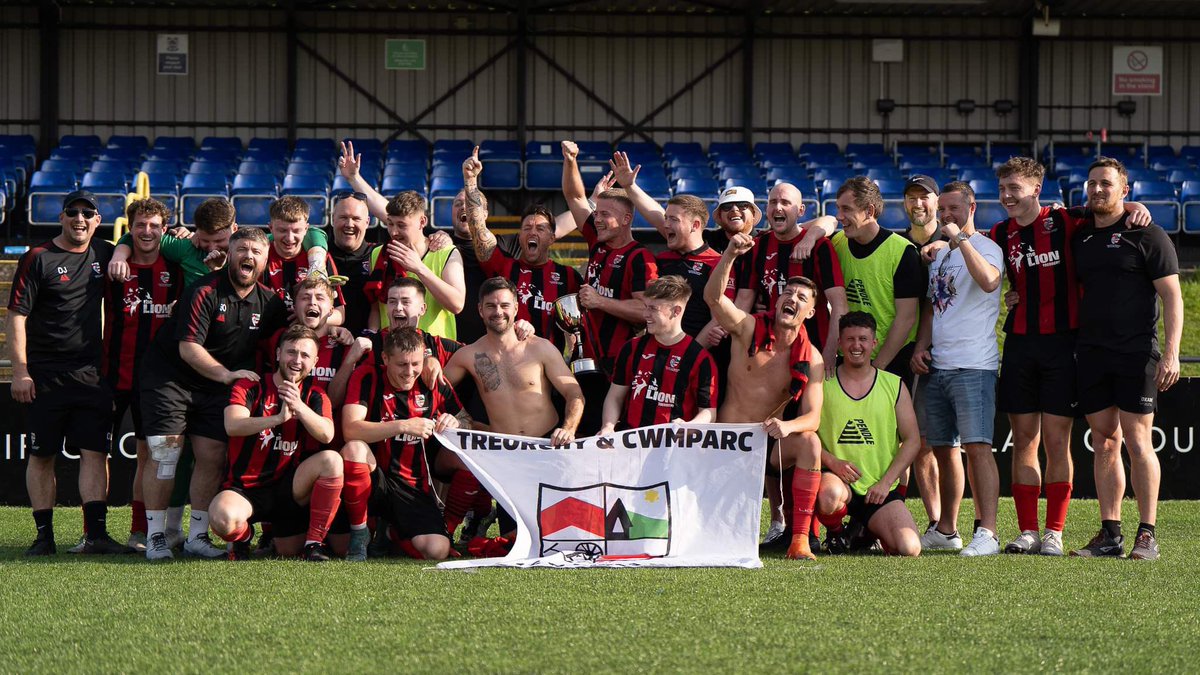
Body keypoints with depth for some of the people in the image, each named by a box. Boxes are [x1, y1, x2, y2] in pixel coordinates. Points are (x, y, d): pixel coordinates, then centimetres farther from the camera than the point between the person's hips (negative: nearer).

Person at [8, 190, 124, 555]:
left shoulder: (104, 255, 10)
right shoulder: (38, 258, -2)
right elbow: (16, 316, -5)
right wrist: (20, 371, -12)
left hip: (91, 373, 3)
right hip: (43, 374, -3)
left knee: (95, 451, -5)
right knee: (41, 454, 2)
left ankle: (96, 532, -9)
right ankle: (44, 535, 7)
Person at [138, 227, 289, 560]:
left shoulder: (268, 302, 2)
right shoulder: (205, 292, -17)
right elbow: (188, 347, -22)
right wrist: (225, 374, -30)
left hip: (215, 389, 6)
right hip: (169, 378, -5)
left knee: (213, 457, -1)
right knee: (164, 454, -10)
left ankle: (197, 536, 8)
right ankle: (155, 536, -5)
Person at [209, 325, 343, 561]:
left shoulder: (315, 395, 5)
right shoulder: (249, 387, -2)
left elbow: (327, 435, -16)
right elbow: (232, 425, -22)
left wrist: (299, 407, -35)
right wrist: (278, 418, -38)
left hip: (289, 488, 2)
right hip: (246, 488, -2)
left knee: (331, 460, -25)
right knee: (222, 517, -35)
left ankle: (315, 541, -11)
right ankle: (242, 535, 4)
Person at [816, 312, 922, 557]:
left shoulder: (894, 386, 8)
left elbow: (912, 440, 6)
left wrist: (885, 482, -6)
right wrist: (832, 462, -17)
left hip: (879, 488, 2)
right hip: (837, 478, -2)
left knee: (909, 549, -18)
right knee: (830, 496, -41)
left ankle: (870, 528, 19)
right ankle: (835, 533, -1)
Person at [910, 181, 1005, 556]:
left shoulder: (985, 247, -3)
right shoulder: (939, 254, 21)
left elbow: (988, 280, -26)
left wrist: (960, 238, -21)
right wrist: (921, 346, 11)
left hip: (973, 366, -8)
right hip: (938, 366, 8)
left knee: (977, 446, -15)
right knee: (943, 449, 12)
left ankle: (987, 533, -20)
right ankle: (946, 530, 20)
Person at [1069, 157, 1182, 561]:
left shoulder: (1146, 236, -2)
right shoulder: (1079, 237, 15)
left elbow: (1172, 296, -5)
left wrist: (1171, 353, -13)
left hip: (1135, 353, -6)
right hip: (1091, 353, 6)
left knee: (1137, 442, -8)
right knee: (1104, 443, 6)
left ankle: (1146, 536, -6)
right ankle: (1109, 535, 8)